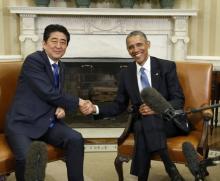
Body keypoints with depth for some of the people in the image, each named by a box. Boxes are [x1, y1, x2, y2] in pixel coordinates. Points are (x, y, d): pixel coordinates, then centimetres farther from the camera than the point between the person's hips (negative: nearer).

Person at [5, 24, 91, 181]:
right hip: (23, 123, -6)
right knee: (27, 158, -31)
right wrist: (78, 103, -9)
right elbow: (48, 93, -19)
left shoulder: (60, 66, 14)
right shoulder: (33, 60, -12)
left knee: (76, 139, -17)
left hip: (48, 122, 7)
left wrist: (62, 108, -3)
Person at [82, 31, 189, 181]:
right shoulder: (126, 73, 8)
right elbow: (119, 105, 10)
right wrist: (95, 109, -8)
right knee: (142, 125, -33)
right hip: (142, 124, 2)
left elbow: (179, 100, -5)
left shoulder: (167, 66, -1)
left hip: (169, 121, -2)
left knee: (148, 119, -34)